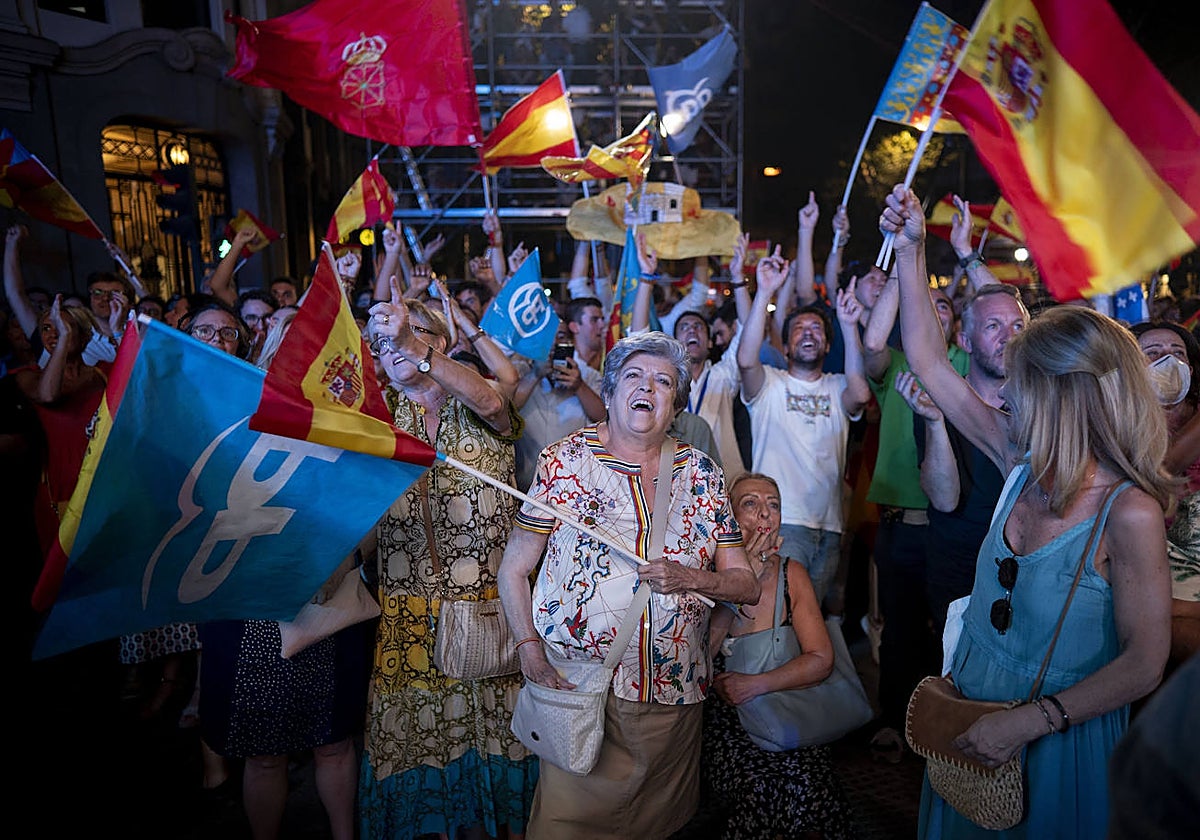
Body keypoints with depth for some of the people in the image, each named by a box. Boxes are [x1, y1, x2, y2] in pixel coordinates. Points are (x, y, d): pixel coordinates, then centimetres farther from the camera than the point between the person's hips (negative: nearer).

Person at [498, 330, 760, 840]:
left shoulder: (701, 473, 3)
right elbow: (513, 571, -1)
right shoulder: (564, 462, -3)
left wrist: (689, 578, -14)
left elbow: (747, 586, 4)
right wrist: (531, 653, -12)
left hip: (675, 691, 3)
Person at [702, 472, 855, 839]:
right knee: (762, 790, -27)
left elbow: (821, 659, 0)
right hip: (723, 722, -2)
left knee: (806, 788, -23)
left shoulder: (792, 575, 4)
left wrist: (756, 684, -14)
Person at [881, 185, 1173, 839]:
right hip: (973, 722, 6)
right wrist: (911, 249, -7)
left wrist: (1027, 723, -25)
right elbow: (928, 362, -5)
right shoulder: (1023, 464, -6)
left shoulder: (1129, 513, -23)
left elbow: (1144, 664, -21)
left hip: (1058, 741, -6)